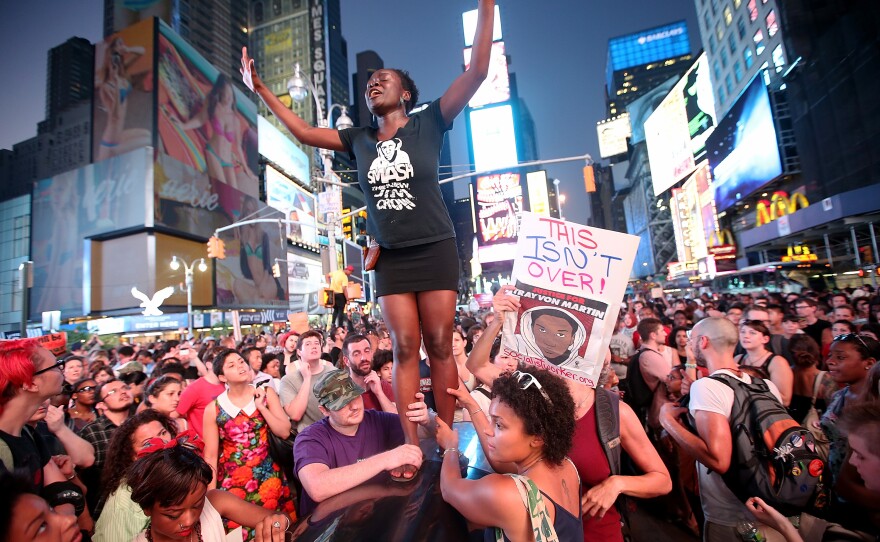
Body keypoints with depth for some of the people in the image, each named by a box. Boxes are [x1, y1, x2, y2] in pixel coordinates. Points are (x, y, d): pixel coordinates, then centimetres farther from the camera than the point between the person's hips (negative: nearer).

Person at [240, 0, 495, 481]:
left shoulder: (428, 124, 2)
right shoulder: (359, 139, 11)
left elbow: (476, 71, -3)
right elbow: (304, 132, 17)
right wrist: (259, 89, 17)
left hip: (435, 251, -3)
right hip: (391, 259, 3)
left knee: (439, 345, 0)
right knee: (405, 348, 2)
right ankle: (411, 443, 10)